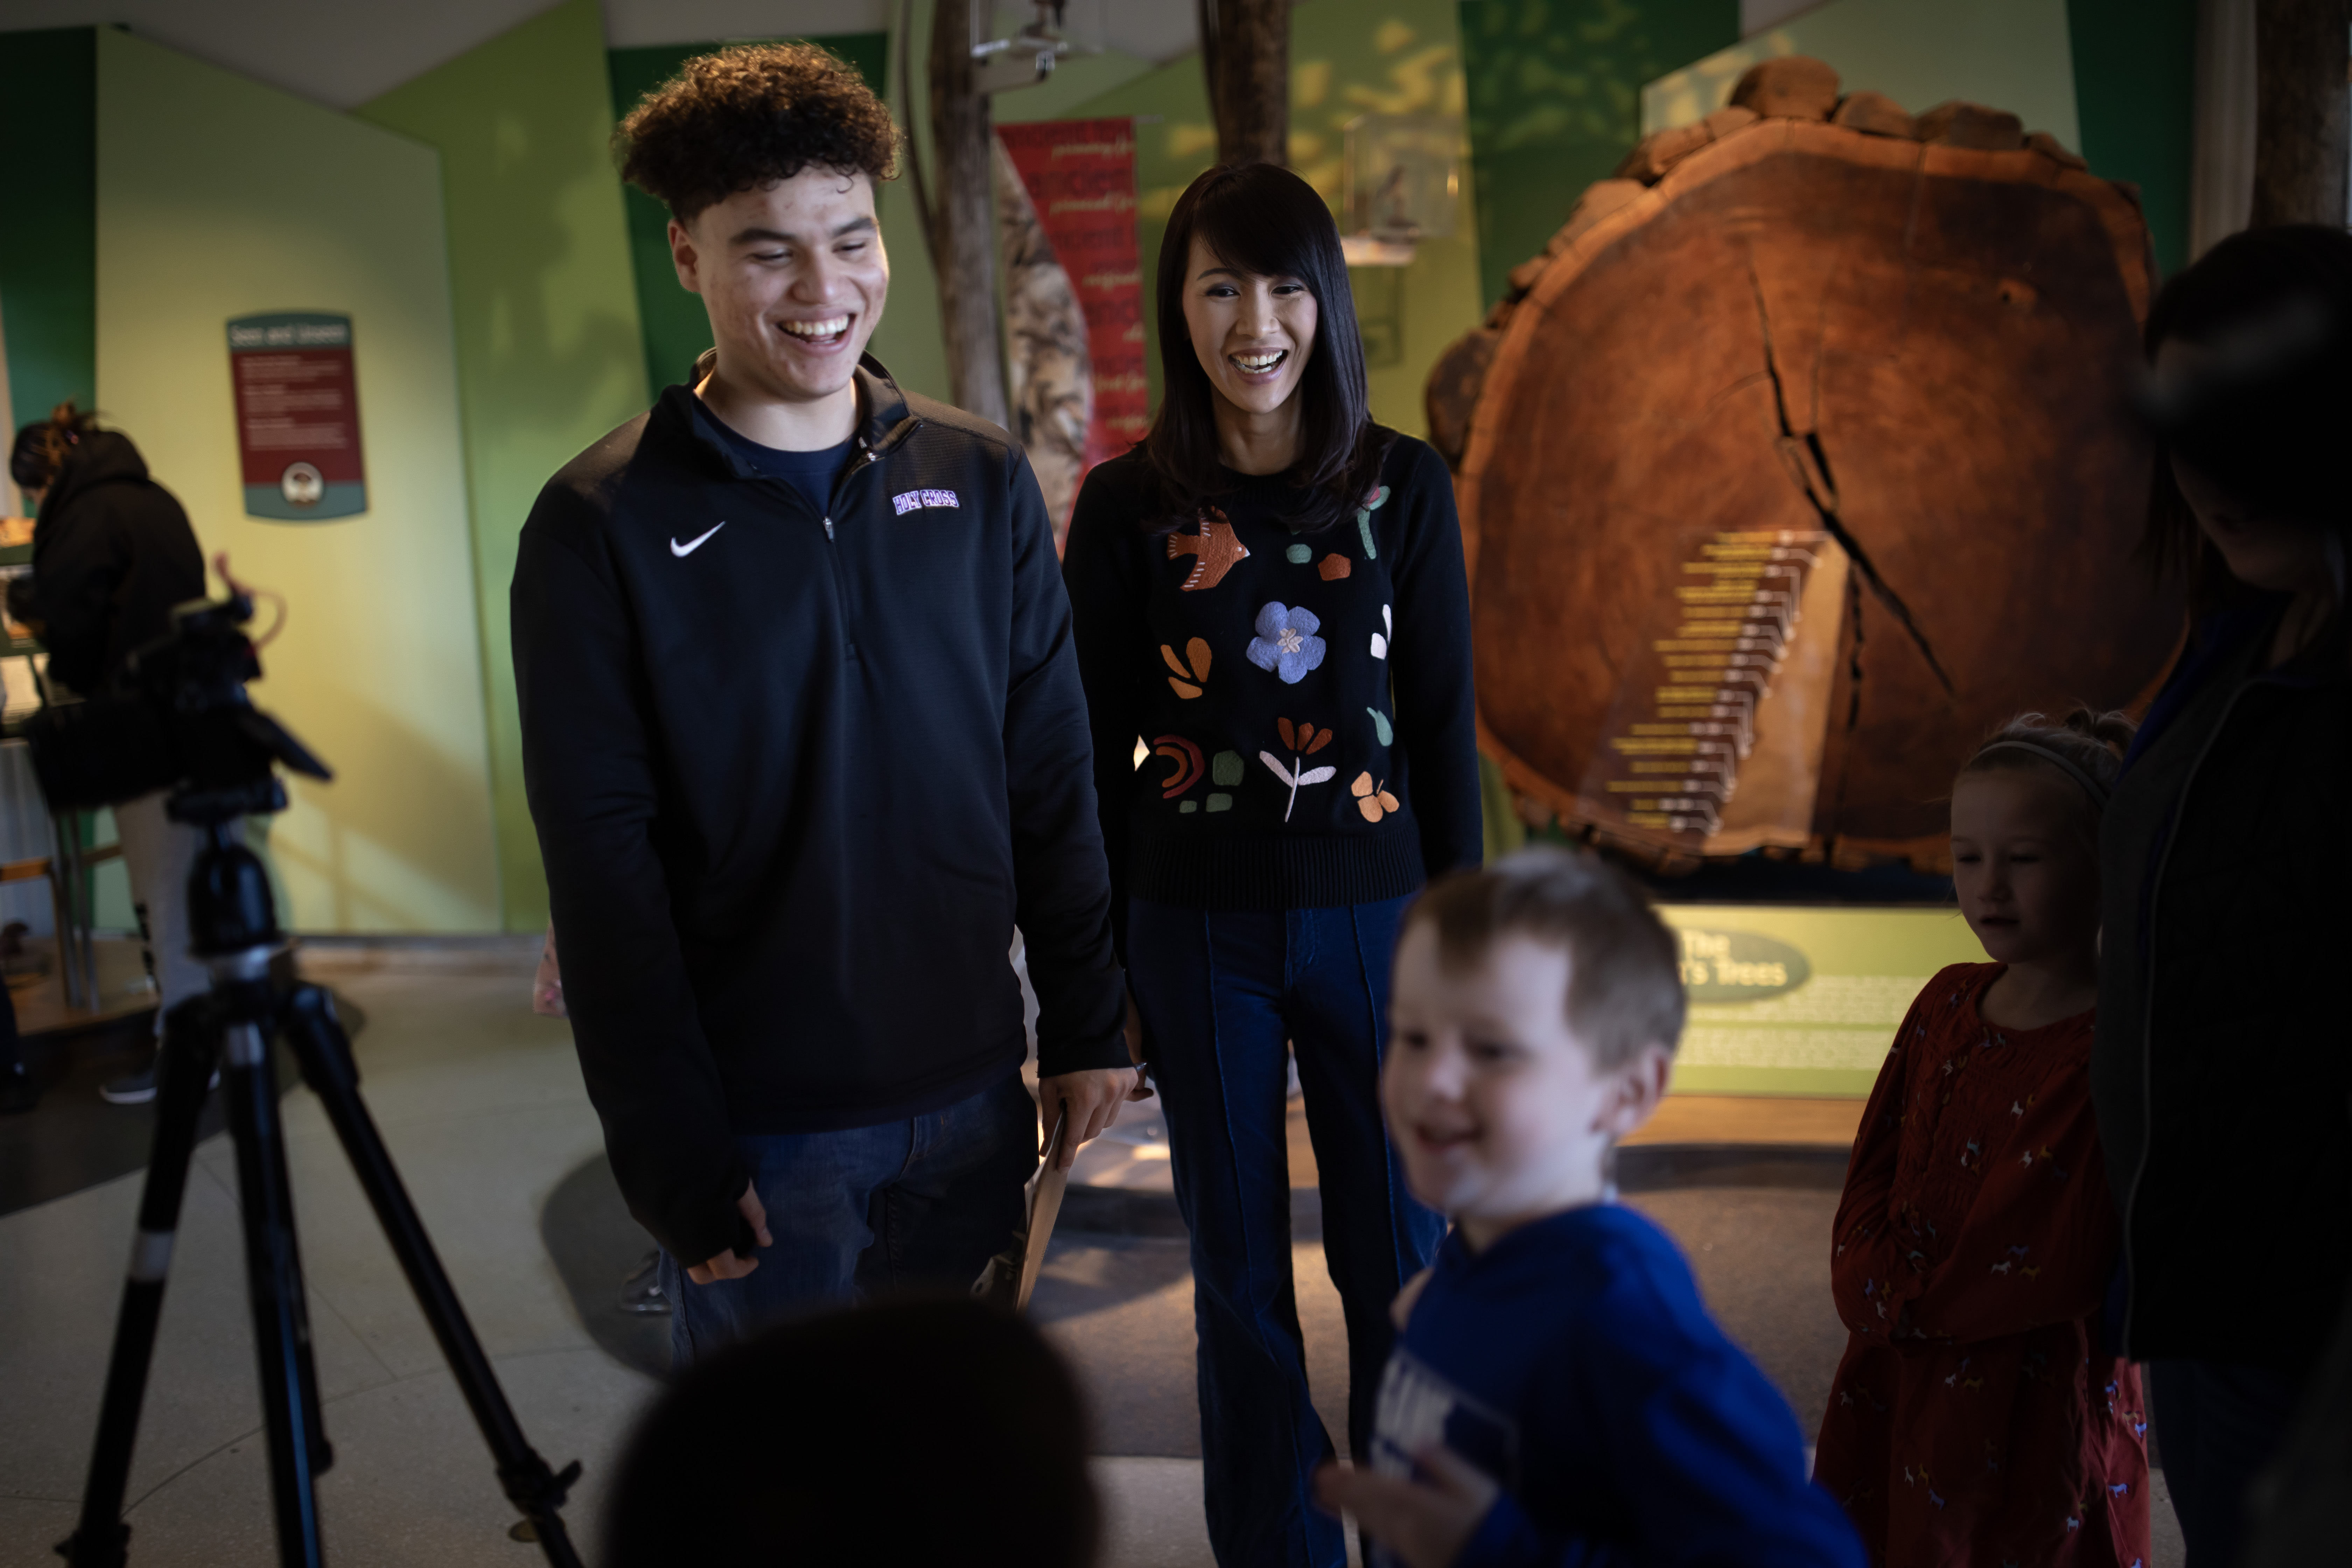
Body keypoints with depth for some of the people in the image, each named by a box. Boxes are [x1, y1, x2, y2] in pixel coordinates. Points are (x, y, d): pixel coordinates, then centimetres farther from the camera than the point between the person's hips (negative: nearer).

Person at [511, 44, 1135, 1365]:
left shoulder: (983, 481, 3)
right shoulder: (602, 526, -7)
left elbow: (1051, 781, 7)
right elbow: (603, 871, -9)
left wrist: (1087, 1027, 4)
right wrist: (674, 1159, -11)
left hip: (970, 1099, 4)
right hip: (763, 1131, -3)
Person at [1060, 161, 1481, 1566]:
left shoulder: (1406, 489, -2)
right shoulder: (1128, 508, -3)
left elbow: (1445, 730, 1)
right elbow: (1098, 755, 1)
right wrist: (1104, 973, 1)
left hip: (1370, 920, 0)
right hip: (1199, 933, 0)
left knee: (1398, 1262, 10)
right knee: (1241, 1275, 11)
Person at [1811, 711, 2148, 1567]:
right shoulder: (1947, 1002, 6)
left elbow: (2054, 1268, -19)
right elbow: (1875, 1168, 9)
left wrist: (1901, 1300, -10)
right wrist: (1873, 1282, -8)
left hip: (2033, 1411, -6)